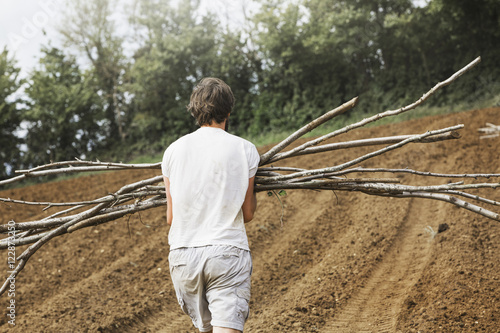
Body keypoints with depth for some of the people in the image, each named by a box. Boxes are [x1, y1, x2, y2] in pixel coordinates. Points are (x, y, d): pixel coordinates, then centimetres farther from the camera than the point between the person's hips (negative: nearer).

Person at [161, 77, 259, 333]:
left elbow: (170, 218, 7)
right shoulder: (244, 150, 0)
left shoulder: (174, 150, 5)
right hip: (228, 251, -3)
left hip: (183, 254, 3)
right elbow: (248, 214, 5)